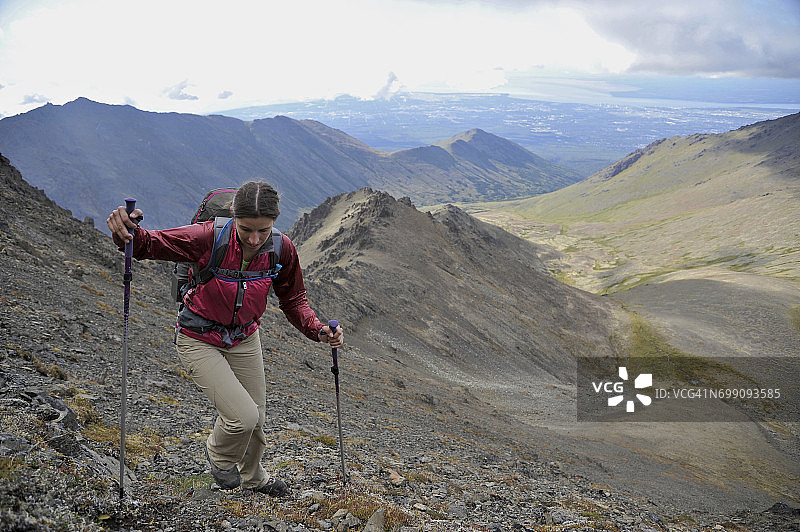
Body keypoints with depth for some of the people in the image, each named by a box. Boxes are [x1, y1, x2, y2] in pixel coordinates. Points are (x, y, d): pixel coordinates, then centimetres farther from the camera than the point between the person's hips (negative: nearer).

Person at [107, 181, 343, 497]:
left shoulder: (281, 249, -17)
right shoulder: (210, 237, -29)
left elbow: (293, 299, -1)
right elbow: (150, 244, -21)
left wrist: (317, 330, -18)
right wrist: (127, 231, -45)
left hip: (244, 338, 4)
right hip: (199, 339, -4)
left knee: (256, 419, 16)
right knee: (243, 416, -16)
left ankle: (252, 477, 49)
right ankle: (219, 456, 21)